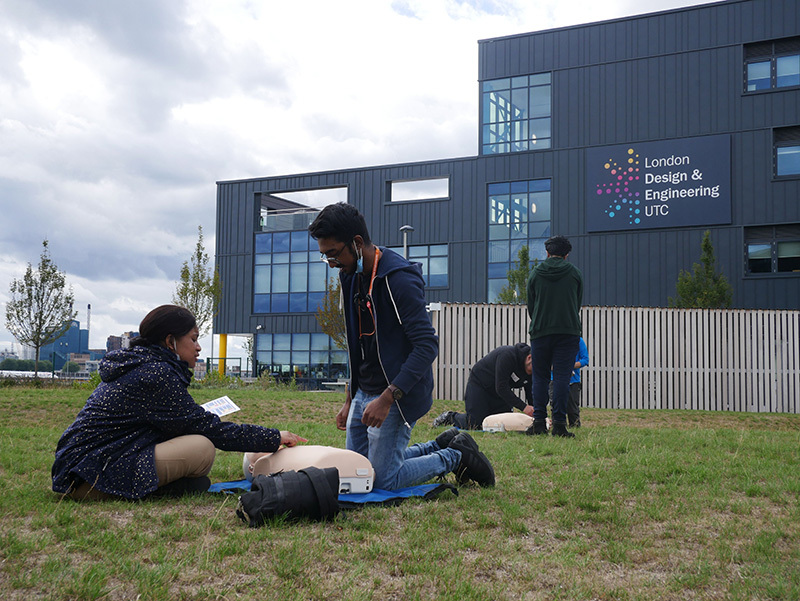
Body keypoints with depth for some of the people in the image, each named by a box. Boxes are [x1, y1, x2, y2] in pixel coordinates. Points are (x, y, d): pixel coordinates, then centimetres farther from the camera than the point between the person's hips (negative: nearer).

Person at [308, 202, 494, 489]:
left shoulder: (399, 279, -21)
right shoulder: (350, 276, 8)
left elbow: (427, 346, -25)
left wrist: (387, 398, -28)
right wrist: (350, 400, 16)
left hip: (398, 393, -9)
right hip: (363, 393, 9)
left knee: (384, 480, -7)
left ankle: (457, 456, 13)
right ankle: (442, 445, 23)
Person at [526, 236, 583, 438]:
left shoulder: (536, 273, 5)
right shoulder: (575, 273, 5)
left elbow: (530, 305, 10)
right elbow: (578, 304, 12)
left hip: (540, 331, 1)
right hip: (568, 331, -1)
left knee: (540, 377, 7)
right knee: (562, 377, -2)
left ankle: (539, 422, 2)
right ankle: (559, 424, -6)